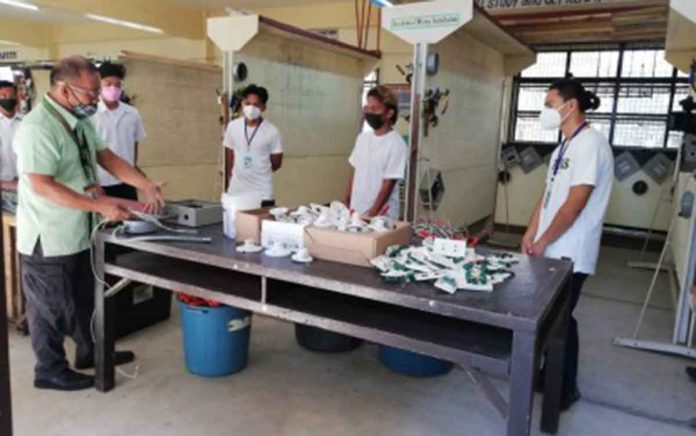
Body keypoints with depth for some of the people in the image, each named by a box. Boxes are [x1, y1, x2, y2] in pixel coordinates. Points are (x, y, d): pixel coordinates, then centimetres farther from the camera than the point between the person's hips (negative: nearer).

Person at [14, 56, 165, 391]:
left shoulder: (79, 121, 5)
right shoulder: (37, 128, -23)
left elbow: (107, 157, 9)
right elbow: (42, 186, -28)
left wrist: (147, 186, -3)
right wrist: (100, 206, -29)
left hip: (78, 233, 9)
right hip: (48, 238, -9)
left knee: (85, 298, 22)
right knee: (50, 306, 8)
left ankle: (89, 352, 39)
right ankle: (50, 370, 26)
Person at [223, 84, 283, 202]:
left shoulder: (272, 132, -9)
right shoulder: (232, 126, 1)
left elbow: (276, 163, 1)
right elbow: (229, 157, 9)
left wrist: (258, 173, 9)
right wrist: (228, 182, 9)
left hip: (262, 193, -3)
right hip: (236, 190, 3)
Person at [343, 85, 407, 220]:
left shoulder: (396, 144, -13)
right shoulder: (362, 138, 7)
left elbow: (388, 185, -15)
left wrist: (371, 215, -18)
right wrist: (345, 202, 9)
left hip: (381, 216, -6)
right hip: (355, 211, 6)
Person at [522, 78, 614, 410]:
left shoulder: (590, 144, -17)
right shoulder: (565, 146, 13)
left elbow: (574, 205, -22)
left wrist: (543, 242, -13)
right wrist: (531, 235, 8)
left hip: (569, 254, -8)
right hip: (552, 250, 8)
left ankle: (566, 389, 20)